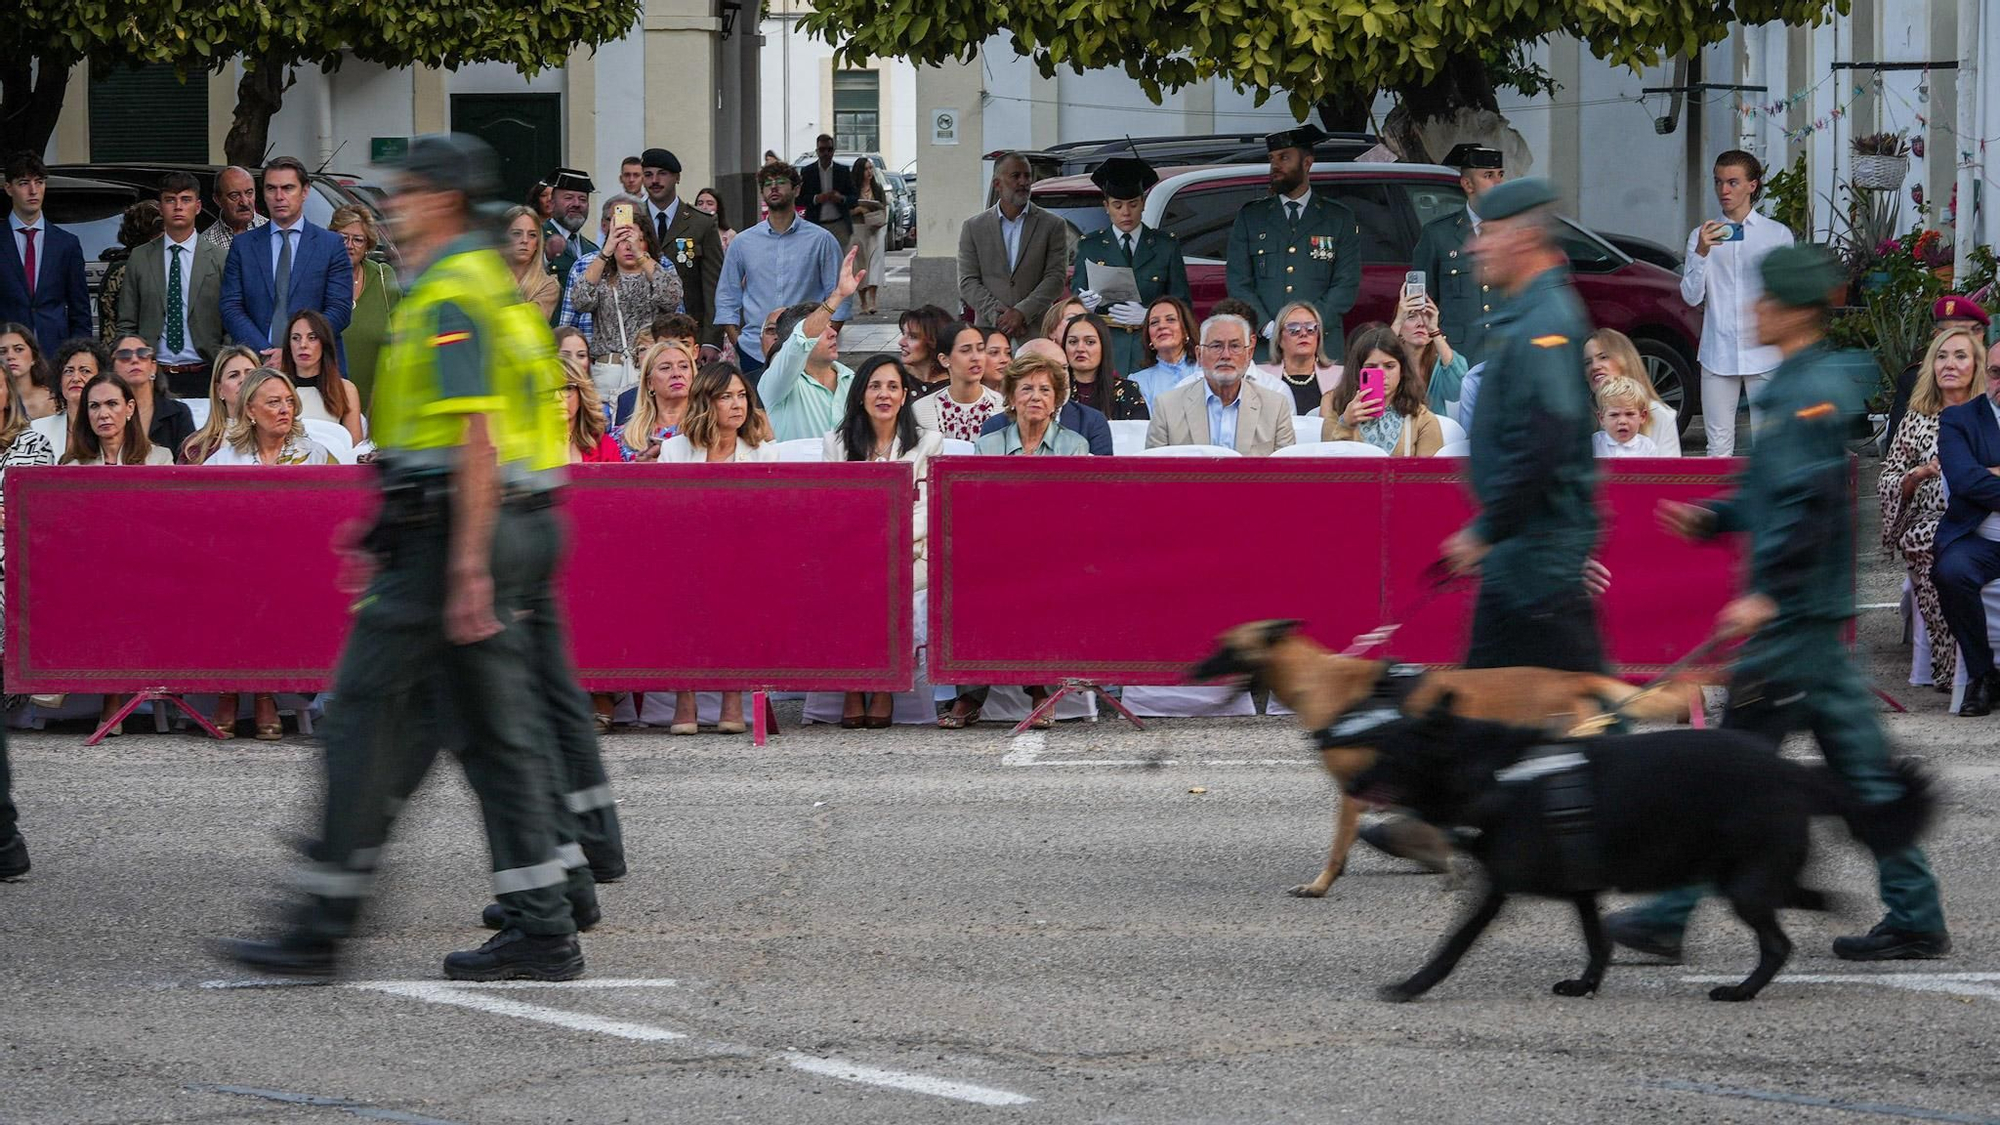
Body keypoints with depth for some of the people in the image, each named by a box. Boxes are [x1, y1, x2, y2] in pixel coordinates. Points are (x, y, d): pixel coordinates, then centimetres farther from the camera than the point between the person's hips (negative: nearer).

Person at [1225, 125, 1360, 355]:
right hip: (1262, 345, 1)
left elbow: (1347, 285, 4)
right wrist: (1268, 328, -8)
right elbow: (1238, 283, 8)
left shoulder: (1340, 220, 11)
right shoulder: (1250, 218, 14)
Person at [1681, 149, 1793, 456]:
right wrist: (1701, 253, -16)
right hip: (1718, 355, 1)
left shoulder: (1778, 235, 5)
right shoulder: (1702, 236, 7)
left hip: (1764, 353, -1)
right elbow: (1691, 296, -2)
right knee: (1719, 444, 0)